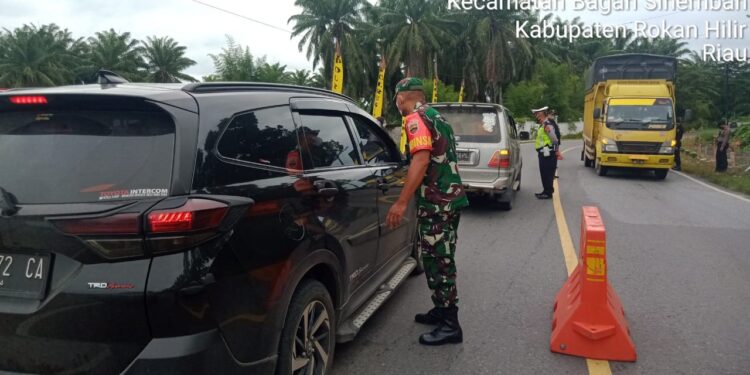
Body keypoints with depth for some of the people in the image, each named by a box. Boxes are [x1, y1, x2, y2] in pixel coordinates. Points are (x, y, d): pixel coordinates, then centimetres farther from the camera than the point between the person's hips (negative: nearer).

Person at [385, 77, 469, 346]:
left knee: (437, 261, -5)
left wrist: (401, 202, -25)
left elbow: (421, 160, -23)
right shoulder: (435, 116, 19)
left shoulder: (416, 118, -11)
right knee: (440, 258, 18)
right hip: (451, 197, 10)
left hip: (436, 202, -10)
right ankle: (442, 310, 29)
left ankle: (450, 325, 0)